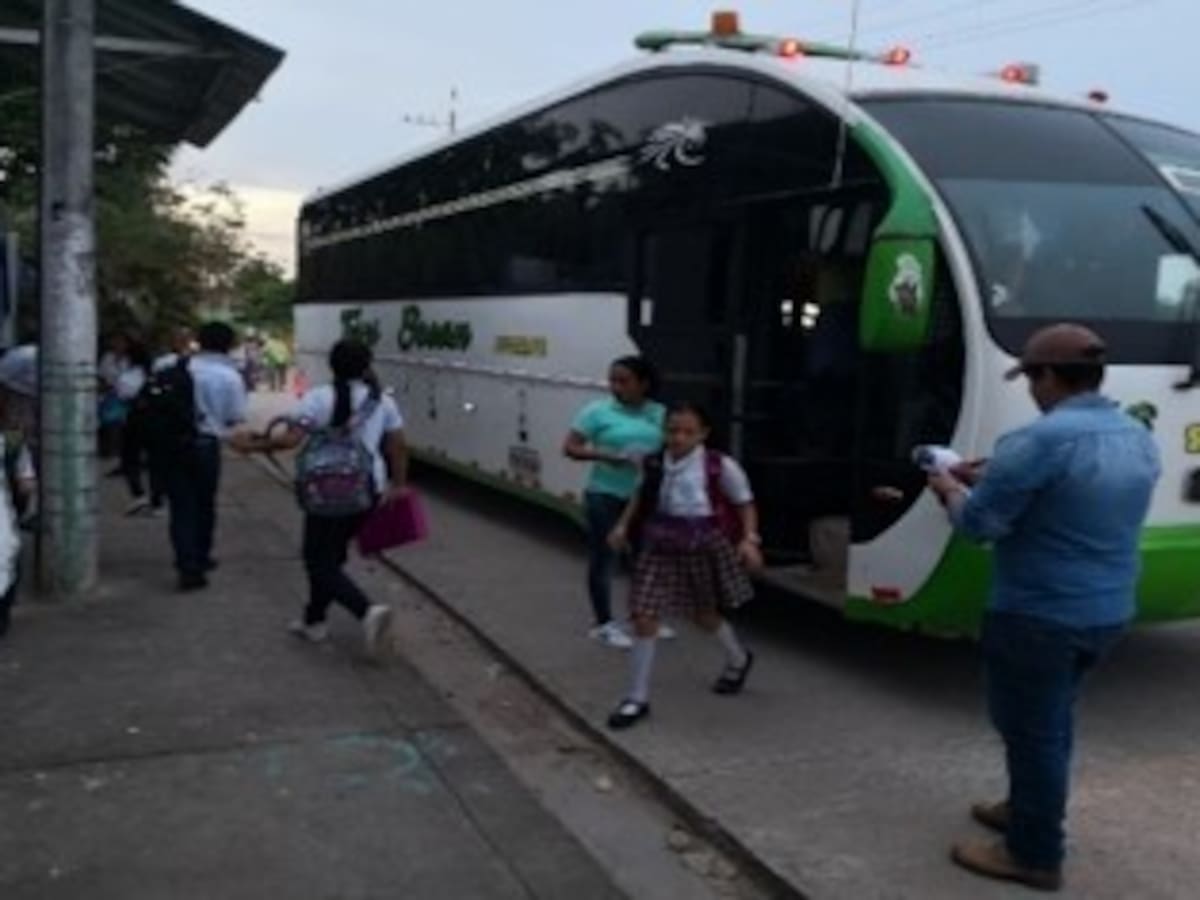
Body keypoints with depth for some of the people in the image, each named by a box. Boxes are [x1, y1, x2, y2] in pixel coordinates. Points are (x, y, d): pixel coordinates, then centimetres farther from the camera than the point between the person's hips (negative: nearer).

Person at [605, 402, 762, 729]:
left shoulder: (720, 467, -15)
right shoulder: (655, 464, -4)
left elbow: (745, 503, -4)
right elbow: (640, 496, 15)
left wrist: (749, 539, -15)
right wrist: (623, 526, 8)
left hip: (704, 548, -3)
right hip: (661, 548, 3)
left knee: (704, 614, 18)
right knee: (644, 618, -4)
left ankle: (738, 659, 52)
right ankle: (637, 698, 9)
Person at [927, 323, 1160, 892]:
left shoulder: (1039, 441, -23)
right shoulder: (1139, 439, 5)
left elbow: (978, 524, -18)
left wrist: (951, 489, 4)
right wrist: (988, 477, 17)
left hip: (1039, 616, -8)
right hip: (1108, 612, 8)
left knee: (1030, 727, 6)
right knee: (1052, 718, 24)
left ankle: (1035, 855, 17)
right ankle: (1029, 808, 41)